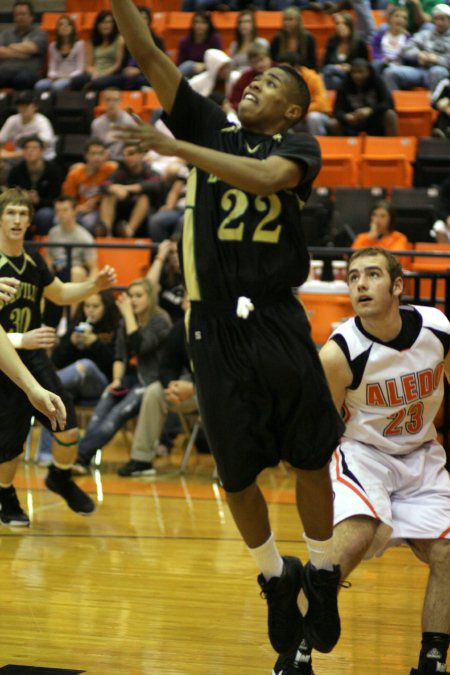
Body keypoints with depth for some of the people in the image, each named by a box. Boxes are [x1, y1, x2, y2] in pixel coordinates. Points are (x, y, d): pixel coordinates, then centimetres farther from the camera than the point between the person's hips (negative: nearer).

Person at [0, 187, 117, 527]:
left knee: (69, 431, -4)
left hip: (35, 359, 5)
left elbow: (60, 294, 23)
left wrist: (95, 285, 7)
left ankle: (60, 479, 26)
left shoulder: (33, 260, 5)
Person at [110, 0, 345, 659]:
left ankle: (322, 577, 25)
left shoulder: (298, 146, 1)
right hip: (214, 327, 3)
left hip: (278, 324, -2)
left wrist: (177, 147, -24)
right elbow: (148, 55, 3)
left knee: (309, 458, 6)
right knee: (236, 472, 9)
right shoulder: (212, 127, 10)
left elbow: (267, 177, -23)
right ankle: (276, 578, 29)